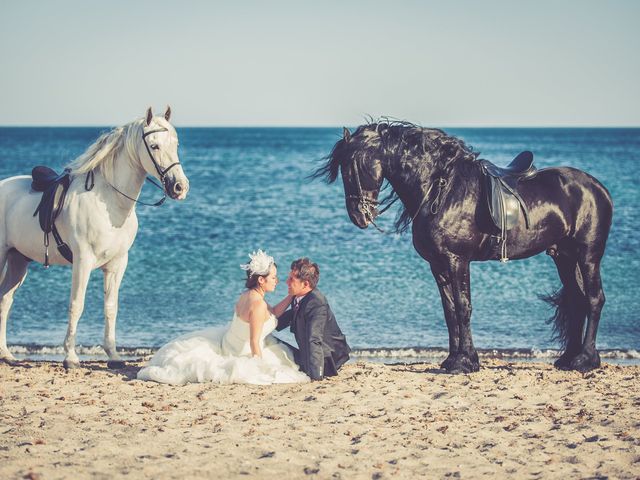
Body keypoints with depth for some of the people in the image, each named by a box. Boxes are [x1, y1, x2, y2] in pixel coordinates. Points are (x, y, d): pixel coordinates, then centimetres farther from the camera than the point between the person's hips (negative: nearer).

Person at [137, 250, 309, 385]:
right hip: (243, 354, -8)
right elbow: (254, 343, -29)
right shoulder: (258, 304, -30)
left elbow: (272, 314, 15)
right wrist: (262, 369, -22)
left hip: (228, 341, 8)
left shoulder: (248, 294, -2)